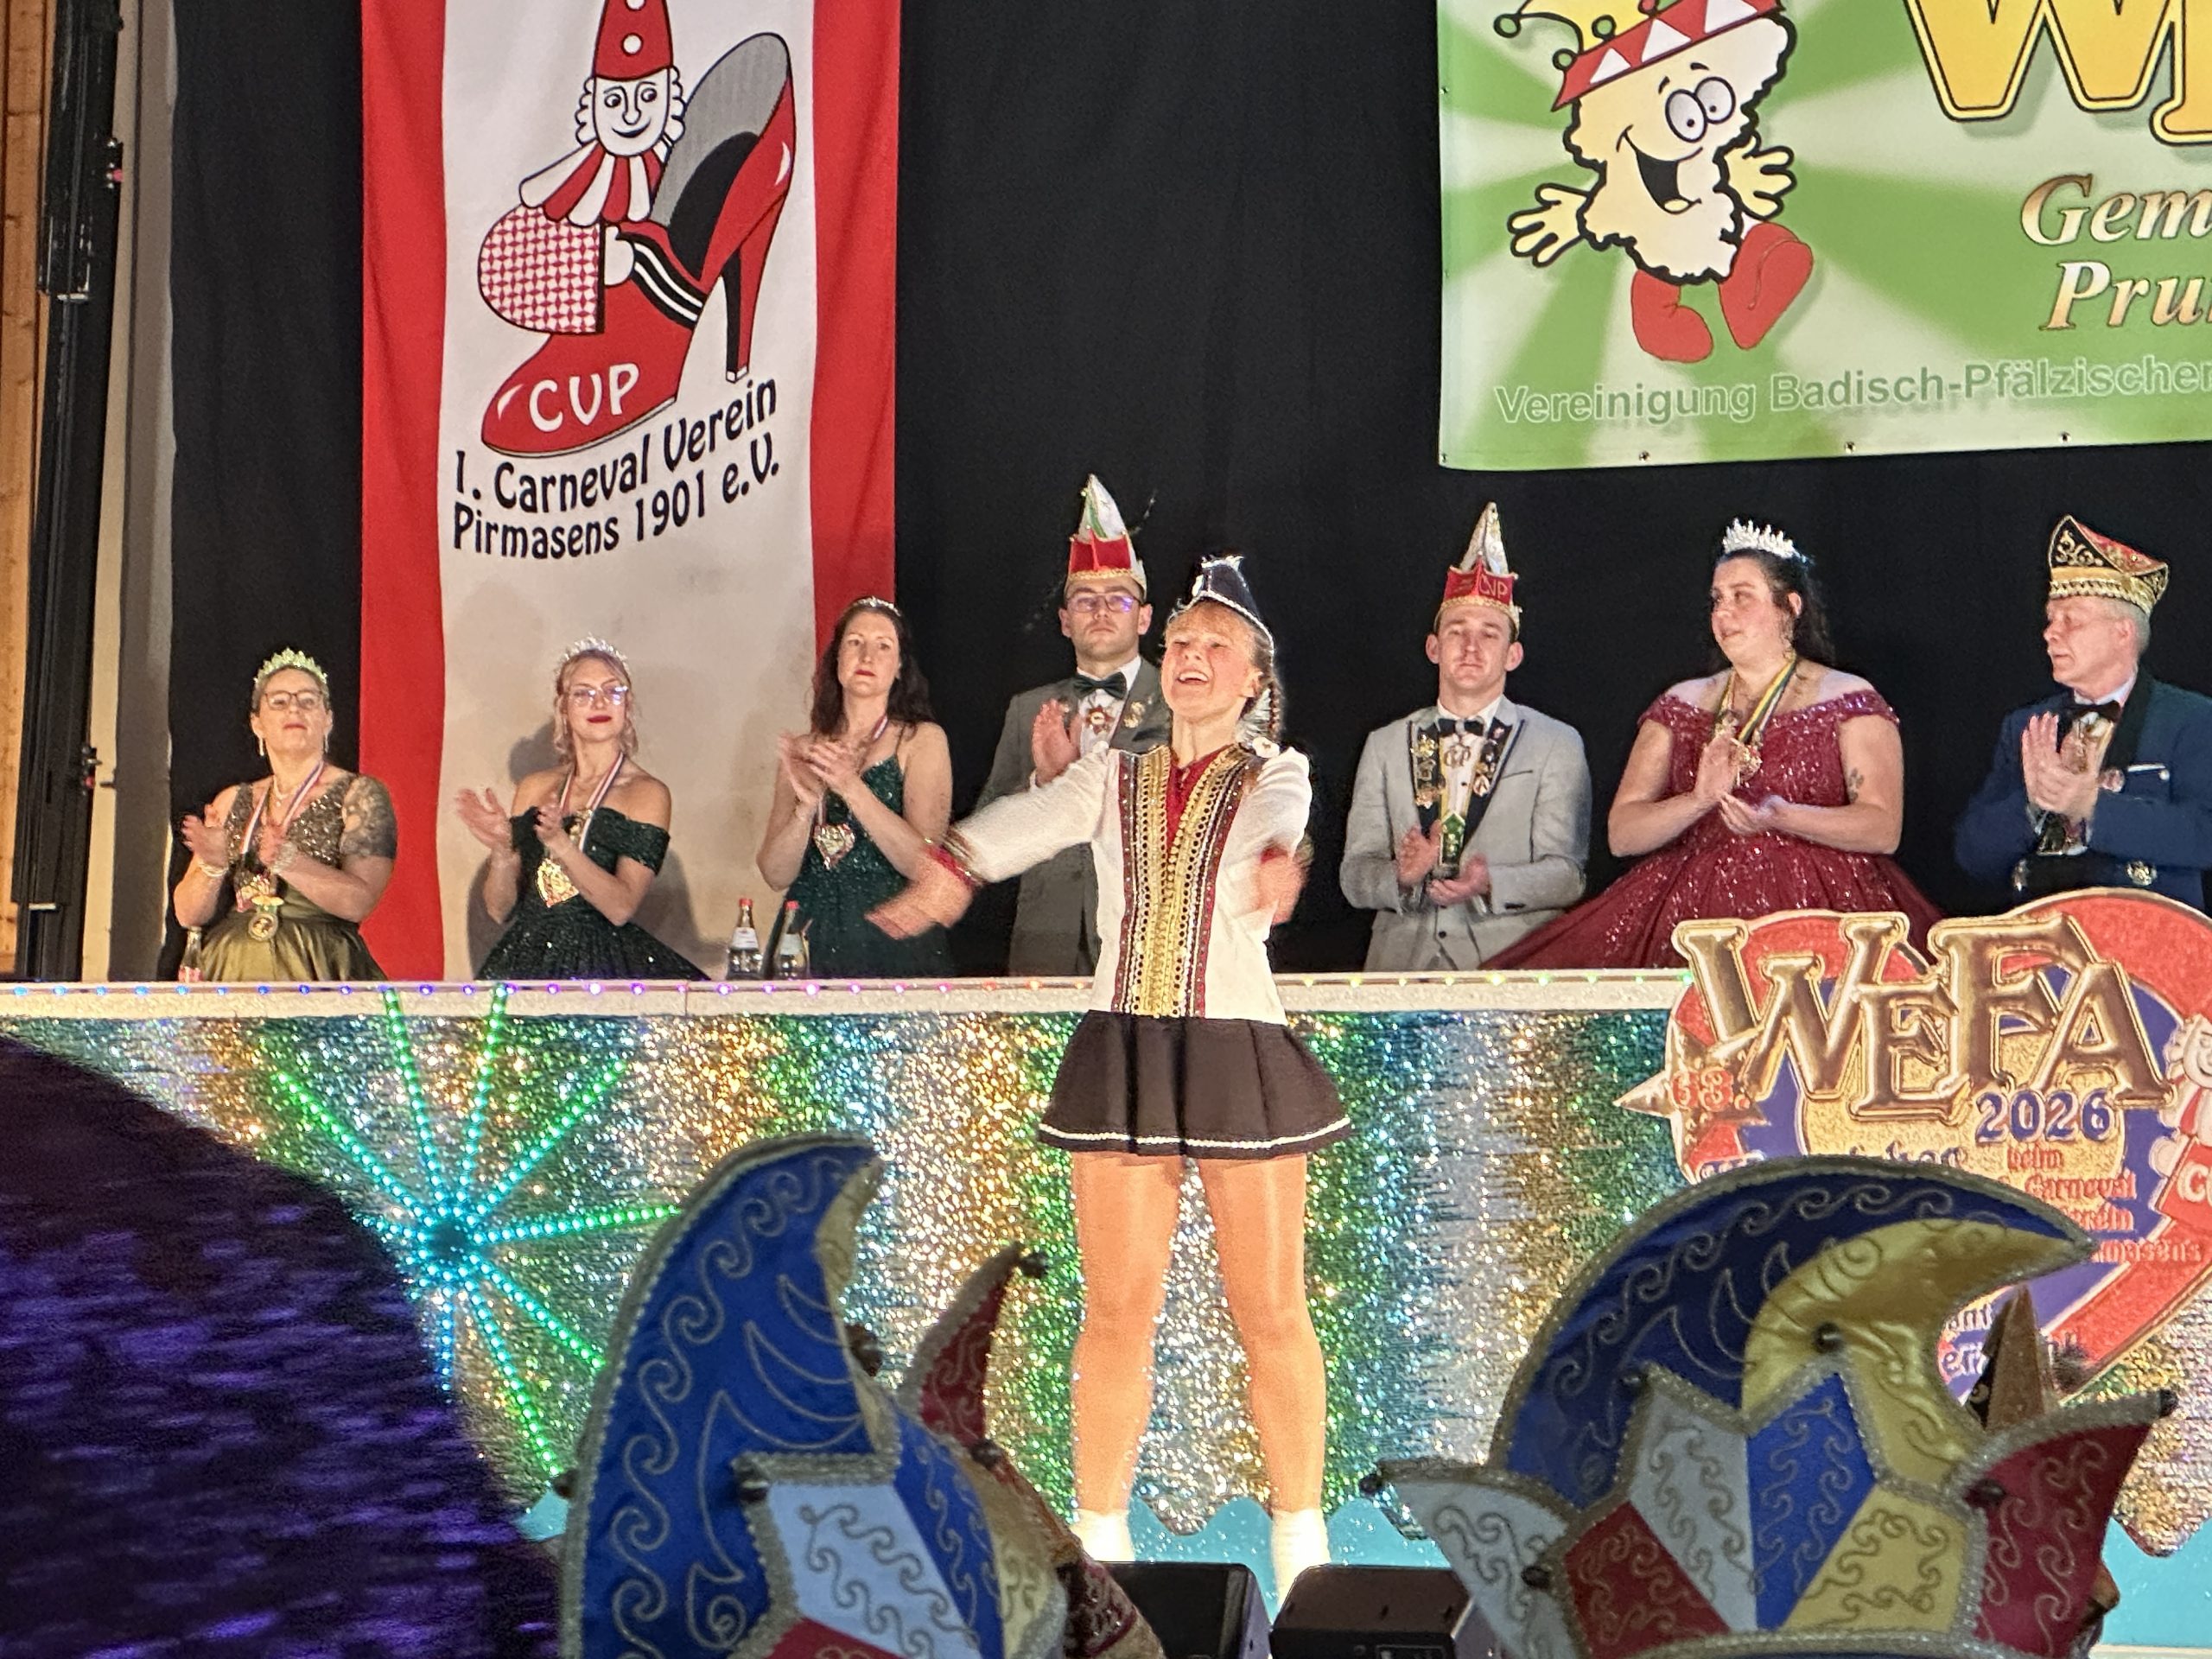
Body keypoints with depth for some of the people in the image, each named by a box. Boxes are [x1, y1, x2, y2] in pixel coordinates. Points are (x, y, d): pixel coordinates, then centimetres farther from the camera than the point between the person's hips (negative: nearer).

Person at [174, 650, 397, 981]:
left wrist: (286, 859, -20)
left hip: (318, 975, -3)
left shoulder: (358, 795, 5)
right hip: (231, 973, 3)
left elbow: (358, 902, -9)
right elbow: (188, 914, 12)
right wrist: (213, 865, -8)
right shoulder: (233, 803, 17)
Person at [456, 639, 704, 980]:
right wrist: (501, 850, -6)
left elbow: (621, 907, -10)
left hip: (605, 966, -3)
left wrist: (559, 843, -21)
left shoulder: (647, 793, 3)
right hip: (528, 962, 3)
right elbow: (500, 909, 12)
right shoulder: (534, 789, 15)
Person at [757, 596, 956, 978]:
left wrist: (852, 788, -17)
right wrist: (807, 806, -12)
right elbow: (775, 874, 4)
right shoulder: (803, 749, 12)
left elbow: (924, 864, -8)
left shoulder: (922, 739, 5)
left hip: (894, 947, -2)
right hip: (814, 945, 2)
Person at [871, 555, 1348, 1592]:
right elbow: (1035, 818, -10)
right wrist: (954, 864, -31)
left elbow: (1277, 817, -20)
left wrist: (1275, 857, -45)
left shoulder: (1273, 774, 6)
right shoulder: (1112, 777, 11)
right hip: (1121, 1050, 2)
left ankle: (1300, 1542, 15)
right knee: (1117, 1309, 3)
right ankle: (1100, 1541, 15)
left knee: (1271, 1311, 1)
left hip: (1239, 1050, -2)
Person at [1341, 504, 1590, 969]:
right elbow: (1355, 876, 11)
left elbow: (1567, 875, 2)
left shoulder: (1557, 745, 12)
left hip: (1512, 969, -2)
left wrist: (1489, 884, -16)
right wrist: (1403, 877, -10)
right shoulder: (1385, 746, 18)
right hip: (1401, 968, 2)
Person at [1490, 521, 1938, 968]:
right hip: (1692, 911, 3)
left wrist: (1782, 817, -19)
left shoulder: (1850, 701, 8)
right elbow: (1620, 834, 8)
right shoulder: (1683, 704, 18)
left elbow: (1884, 830, -3)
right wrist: (1700, 800, -11)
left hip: (1819, 912, -2)